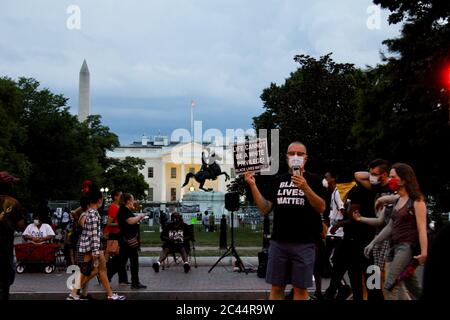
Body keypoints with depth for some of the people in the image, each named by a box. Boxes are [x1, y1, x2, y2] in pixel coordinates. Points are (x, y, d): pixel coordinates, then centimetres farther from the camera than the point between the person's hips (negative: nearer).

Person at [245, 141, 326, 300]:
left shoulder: (313, 180, 4)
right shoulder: (278, 180, 13)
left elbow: (321, 208, -8)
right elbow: (265, 209, 10)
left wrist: (305, 188, -22)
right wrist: (253, 186, 0)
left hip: (304, 243, -3)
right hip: (278, 242, 3)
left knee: (300, 288, 1)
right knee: (276, 287, 6)